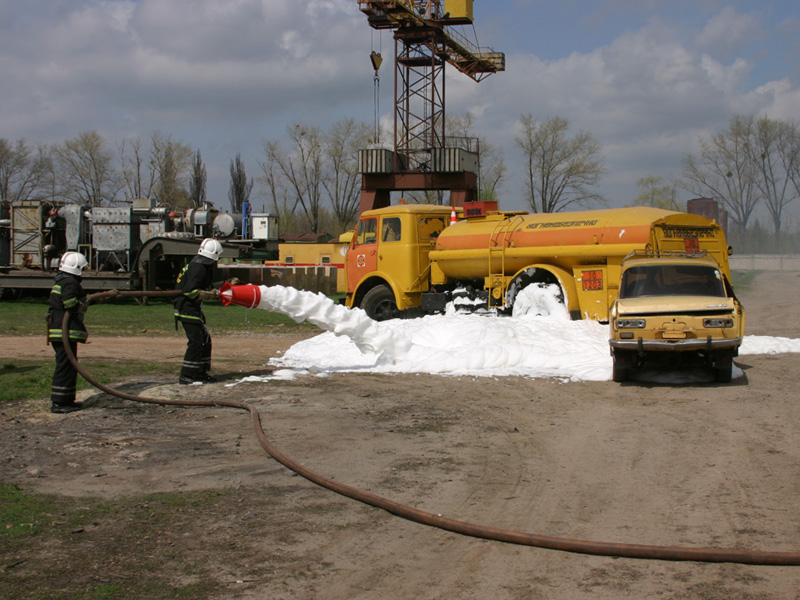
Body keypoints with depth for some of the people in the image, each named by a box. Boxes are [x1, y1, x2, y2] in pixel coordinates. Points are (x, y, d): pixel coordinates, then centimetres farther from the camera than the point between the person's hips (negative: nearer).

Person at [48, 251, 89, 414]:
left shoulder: (60, 280, 19)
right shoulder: (70, 282, -14)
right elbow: (69, 301, -31)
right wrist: (82, 306, -14)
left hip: (58, 332, 11)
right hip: (65, 332, -11)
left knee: (68, 366, 17)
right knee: (65, 366, -7)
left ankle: (67, 400, 25)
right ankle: (58, 403, -6)